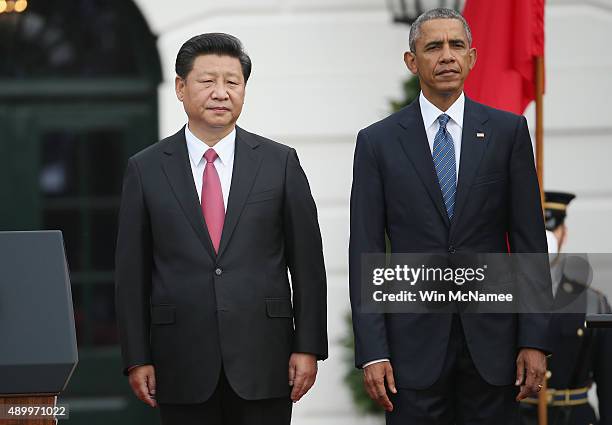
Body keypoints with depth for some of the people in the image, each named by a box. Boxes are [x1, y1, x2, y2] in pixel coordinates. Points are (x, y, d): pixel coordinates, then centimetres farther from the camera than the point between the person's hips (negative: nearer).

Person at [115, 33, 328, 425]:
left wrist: (308, 347, -1)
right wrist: (137, 359, -1)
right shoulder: (146, 170, 4)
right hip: (182, 365, 0)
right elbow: (132, 272, 4)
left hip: (262, 360, 0)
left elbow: (307, 263, 4)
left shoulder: (279, 163, 4)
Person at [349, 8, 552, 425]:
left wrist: (535, 339, -3)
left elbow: (529, 239, 3)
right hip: (414, 339, -1)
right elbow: (366, 251, 1)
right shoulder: (378, 141, 3)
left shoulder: (508, 131, 5)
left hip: (492, 335, 1)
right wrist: (372, 352, -6)